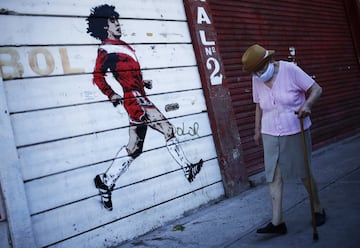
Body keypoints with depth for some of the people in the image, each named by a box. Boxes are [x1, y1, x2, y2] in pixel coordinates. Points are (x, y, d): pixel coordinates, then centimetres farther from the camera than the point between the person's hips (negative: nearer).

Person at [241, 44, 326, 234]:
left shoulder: (290, 70, -11)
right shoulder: (256, 80, 2)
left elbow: (316, 89, -8)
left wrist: (307, 104, -27)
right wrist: (257, 130, 15)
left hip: (296, 133, -3)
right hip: (270, 135, 3)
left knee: (304, 174, 9)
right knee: (274, 177, -4)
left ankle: (318, 209, 32)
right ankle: (277, 222, 0)